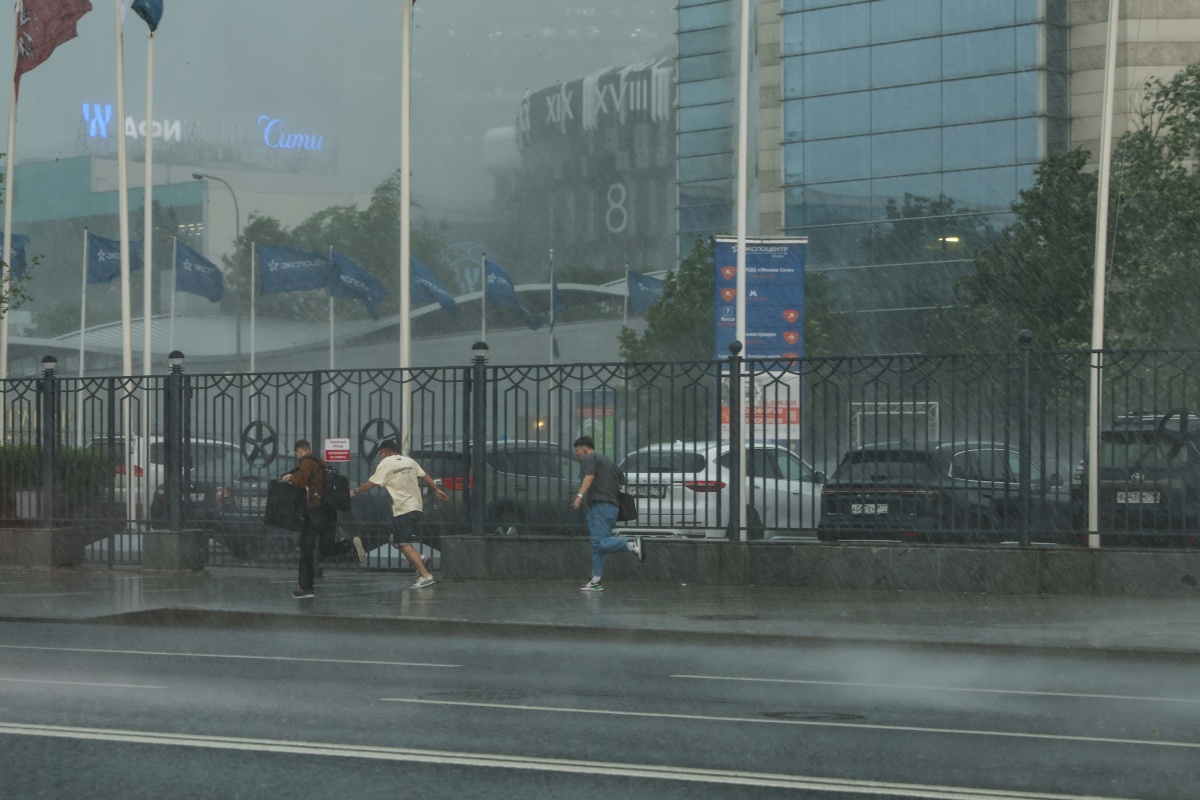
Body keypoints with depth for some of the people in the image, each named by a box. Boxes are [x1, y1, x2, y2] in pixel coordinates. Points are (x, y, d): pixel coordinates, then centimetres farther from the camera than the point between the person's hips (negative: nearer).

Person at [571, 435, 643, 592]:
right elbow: (619, 484, 28)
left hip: (600, 506, -10)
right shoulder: (607, 460, 26)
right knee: (597, 544, 10)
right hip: (612, 506, 10)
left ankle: (632, 545, -32)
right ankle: (595, 582, 9)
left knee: (600, 543, -19)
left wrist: (580, 496, -31)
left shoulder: (589, 458, -1)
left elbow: (589, 476, -20)